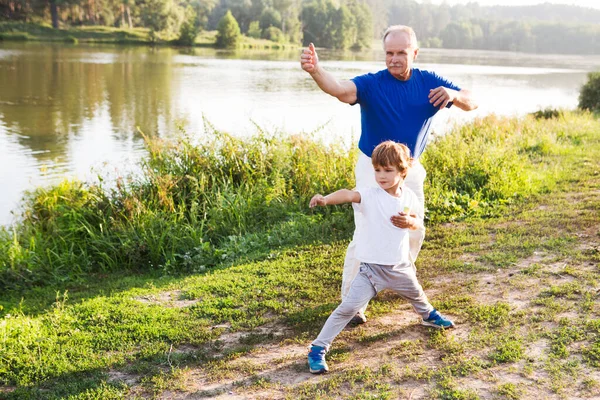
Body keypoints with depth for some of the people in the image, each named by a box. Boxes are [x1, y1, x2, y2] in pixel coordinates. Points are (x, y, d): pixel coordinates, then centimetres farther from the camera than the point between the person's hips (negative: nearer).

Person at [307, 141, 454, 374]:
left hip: (400, 265, 5)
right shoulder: (371, 195, -19)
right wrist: (326, 199, -59)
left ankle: (428, 315, 66)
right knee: (348, 308, -14)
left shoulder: (409, 197, -4)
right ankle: (318, 348, -5)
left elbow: (419, 223, 10)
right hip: (372, 267, -5)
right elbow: (348, 194, -39)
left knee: (415, 294, 31)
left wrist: (410, 222, -15)